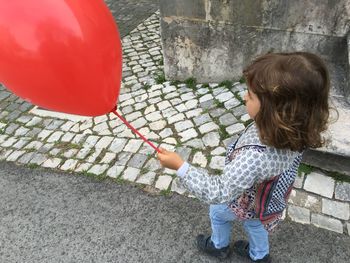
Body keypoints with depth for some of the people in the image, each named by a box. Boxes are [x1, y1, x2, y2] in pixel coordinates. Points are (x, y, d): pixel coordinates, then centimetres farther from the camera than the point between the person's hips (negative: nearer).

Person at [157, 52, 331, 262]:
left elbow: (218, 193, -40)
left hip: (245, 204, -5)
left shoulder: (255, 157, -50)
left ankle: (218, 246, 59)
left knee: (217, 211, 29)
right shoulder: (295, 132, -27)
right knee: (254, 224, 36)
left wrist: (180, 166, -37)